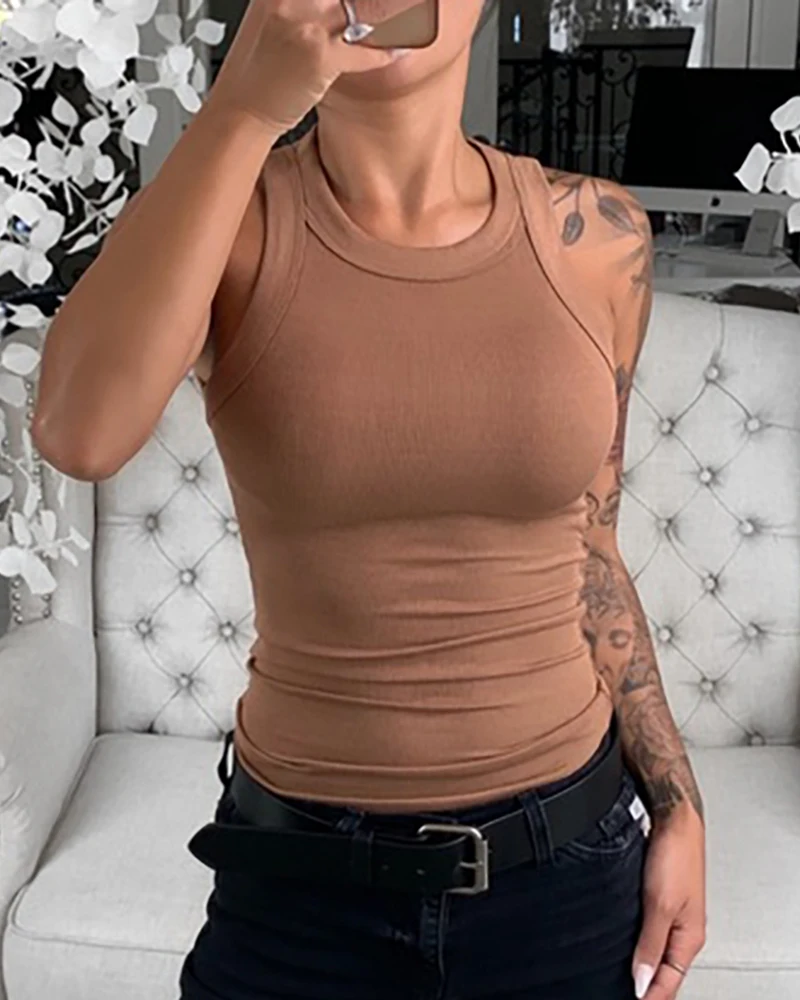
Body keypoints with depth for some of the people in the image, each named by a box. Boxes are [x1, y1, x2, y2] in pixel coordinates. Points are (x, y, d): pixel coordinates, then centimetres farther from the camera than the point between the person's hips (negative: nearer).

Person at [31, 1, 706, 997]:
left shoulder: (593, 236, -5)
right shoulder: (231, 221, -10)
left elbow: (585, 552, 4)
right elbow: (77, 433, -30)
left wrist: (677, 803, 6)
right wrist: (248, 104, -29)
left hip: (568, 865, 2)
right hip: (300, 880, -1)